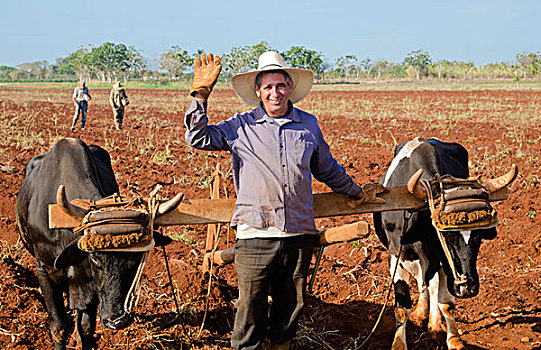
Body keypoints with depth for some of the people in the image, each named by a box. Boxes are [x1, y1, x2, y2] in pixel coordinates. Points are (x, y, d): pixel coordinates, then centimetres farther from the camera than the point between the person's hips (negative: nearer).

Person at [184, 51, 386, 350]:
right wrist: (200, 95, -5)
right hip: (255, 234, -3)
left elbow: (328, 169, 26)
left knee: (290, 304, 14)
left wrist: (357, 193, 35)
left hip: (299, 235, 3)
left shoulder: (309, 125, 12)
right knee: (251, 306, 0)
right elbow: (197, 138, 2)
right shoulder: (241, 126, 5)